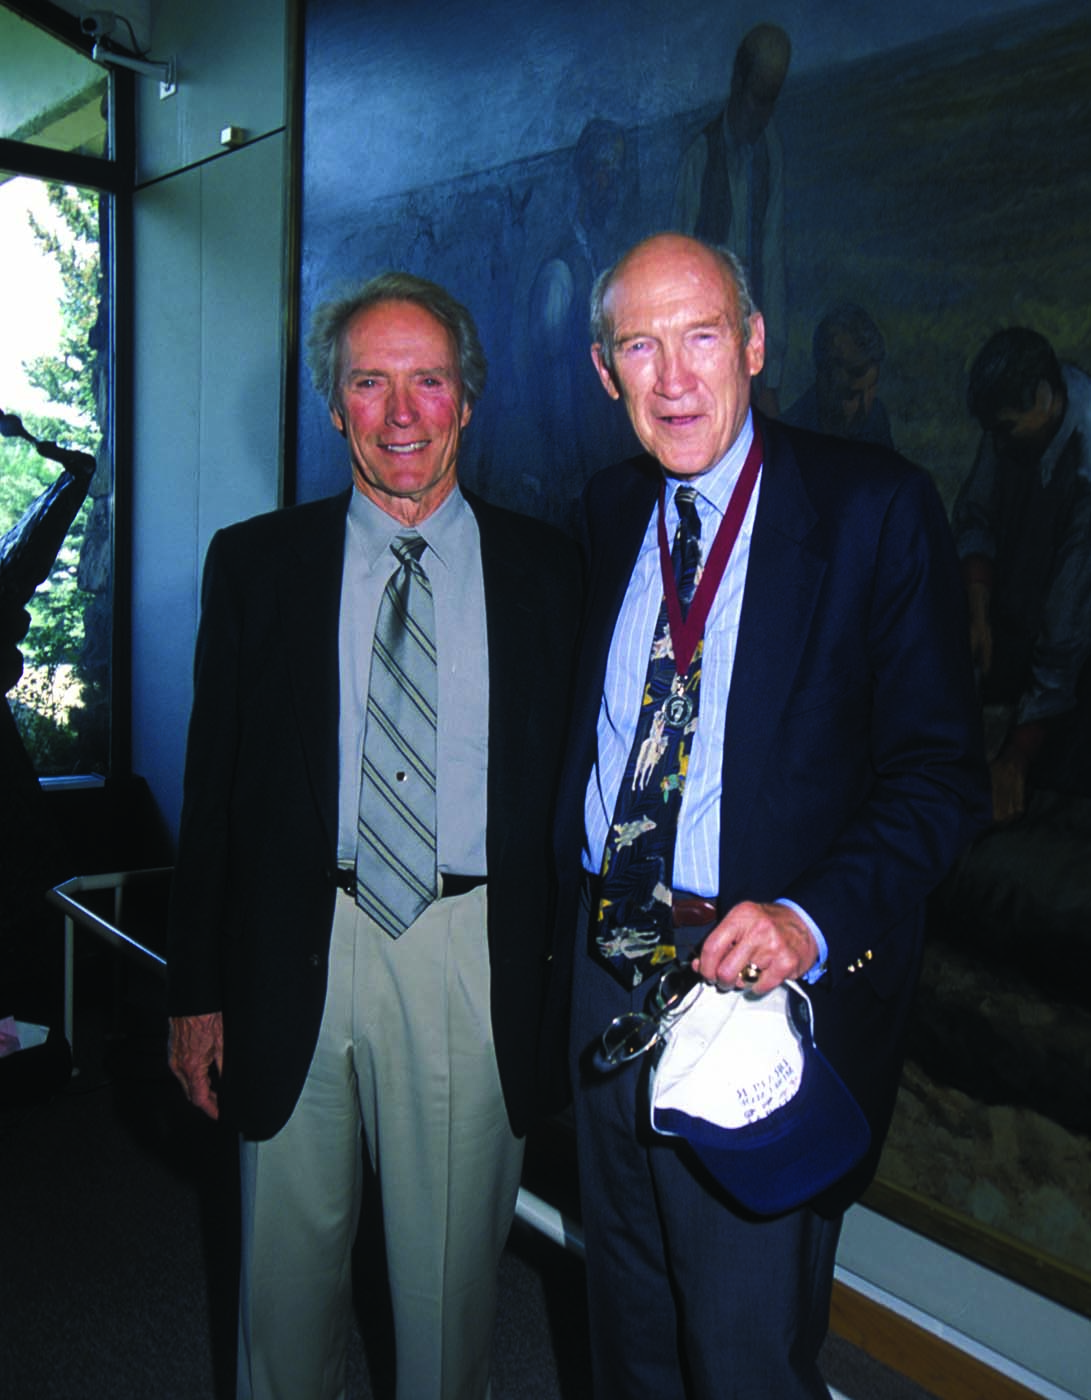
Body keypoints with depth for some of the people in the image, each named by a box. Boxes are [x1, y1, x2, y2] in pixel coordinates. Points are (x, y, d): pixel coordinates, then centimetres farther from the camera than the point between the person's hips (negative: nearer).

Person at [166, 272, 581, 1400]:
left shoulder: (544, 567, 2)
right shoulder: (254, 563, 3)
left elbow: (570, 779, 3)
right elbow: (212, 787, 3)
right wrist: (196, 988, 1)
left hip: (475, 959, 0)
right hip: (297, 955, 1)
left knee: (451, 1269, 14)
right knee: (290, 1255, 16)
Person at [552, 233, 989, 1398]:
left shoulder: (874, 507, -9)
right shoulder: (607, 512, 8)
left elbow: (939, 769, -13)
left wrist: (814, 918, -27)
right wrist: (566, 929, 5)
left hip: (766, 988, -5)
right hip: (604, 973, 5)